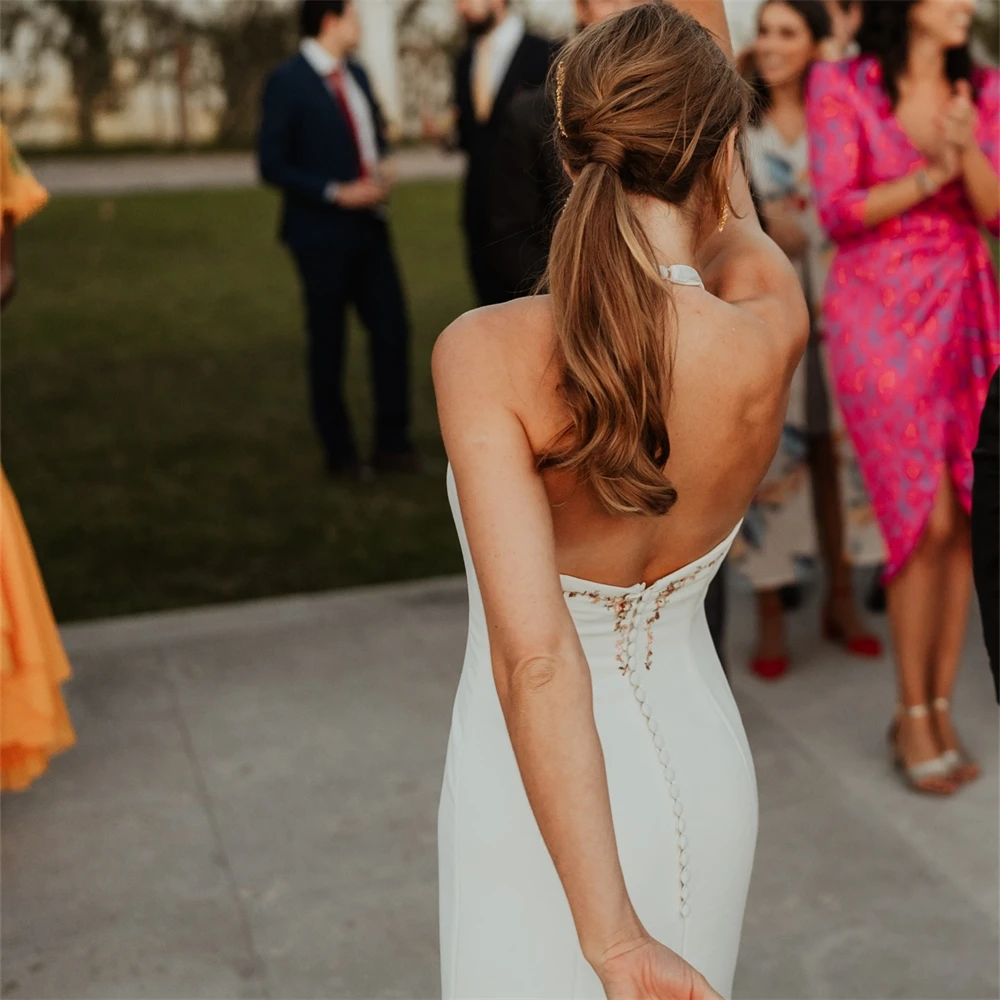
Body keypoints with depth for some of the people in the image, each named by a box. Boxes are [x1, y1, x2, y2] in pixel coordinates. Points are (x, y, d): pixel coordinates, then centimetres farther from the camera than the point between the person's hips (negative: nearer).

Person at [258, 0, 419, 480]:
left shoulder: (356, 75, 12)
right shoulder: (287, 82, -10)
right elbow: (272, 165, -13)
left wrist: (380, 173, 2)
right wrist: (338, 193, -17)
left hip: (368, 227, 6)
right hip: (322, 233, -6)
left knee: (392, 329, 2)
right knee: (328, 344, 4)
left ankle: (392, 443, 14)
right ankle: (340, 453, 16)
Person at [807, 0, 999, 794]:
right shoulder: (842, 86, -4)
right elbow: (838, 211, -9)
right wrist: (930, 174, -21)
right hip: (879, 316, -4)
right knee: (928, 520, -8)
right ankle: (913, 715, 9)